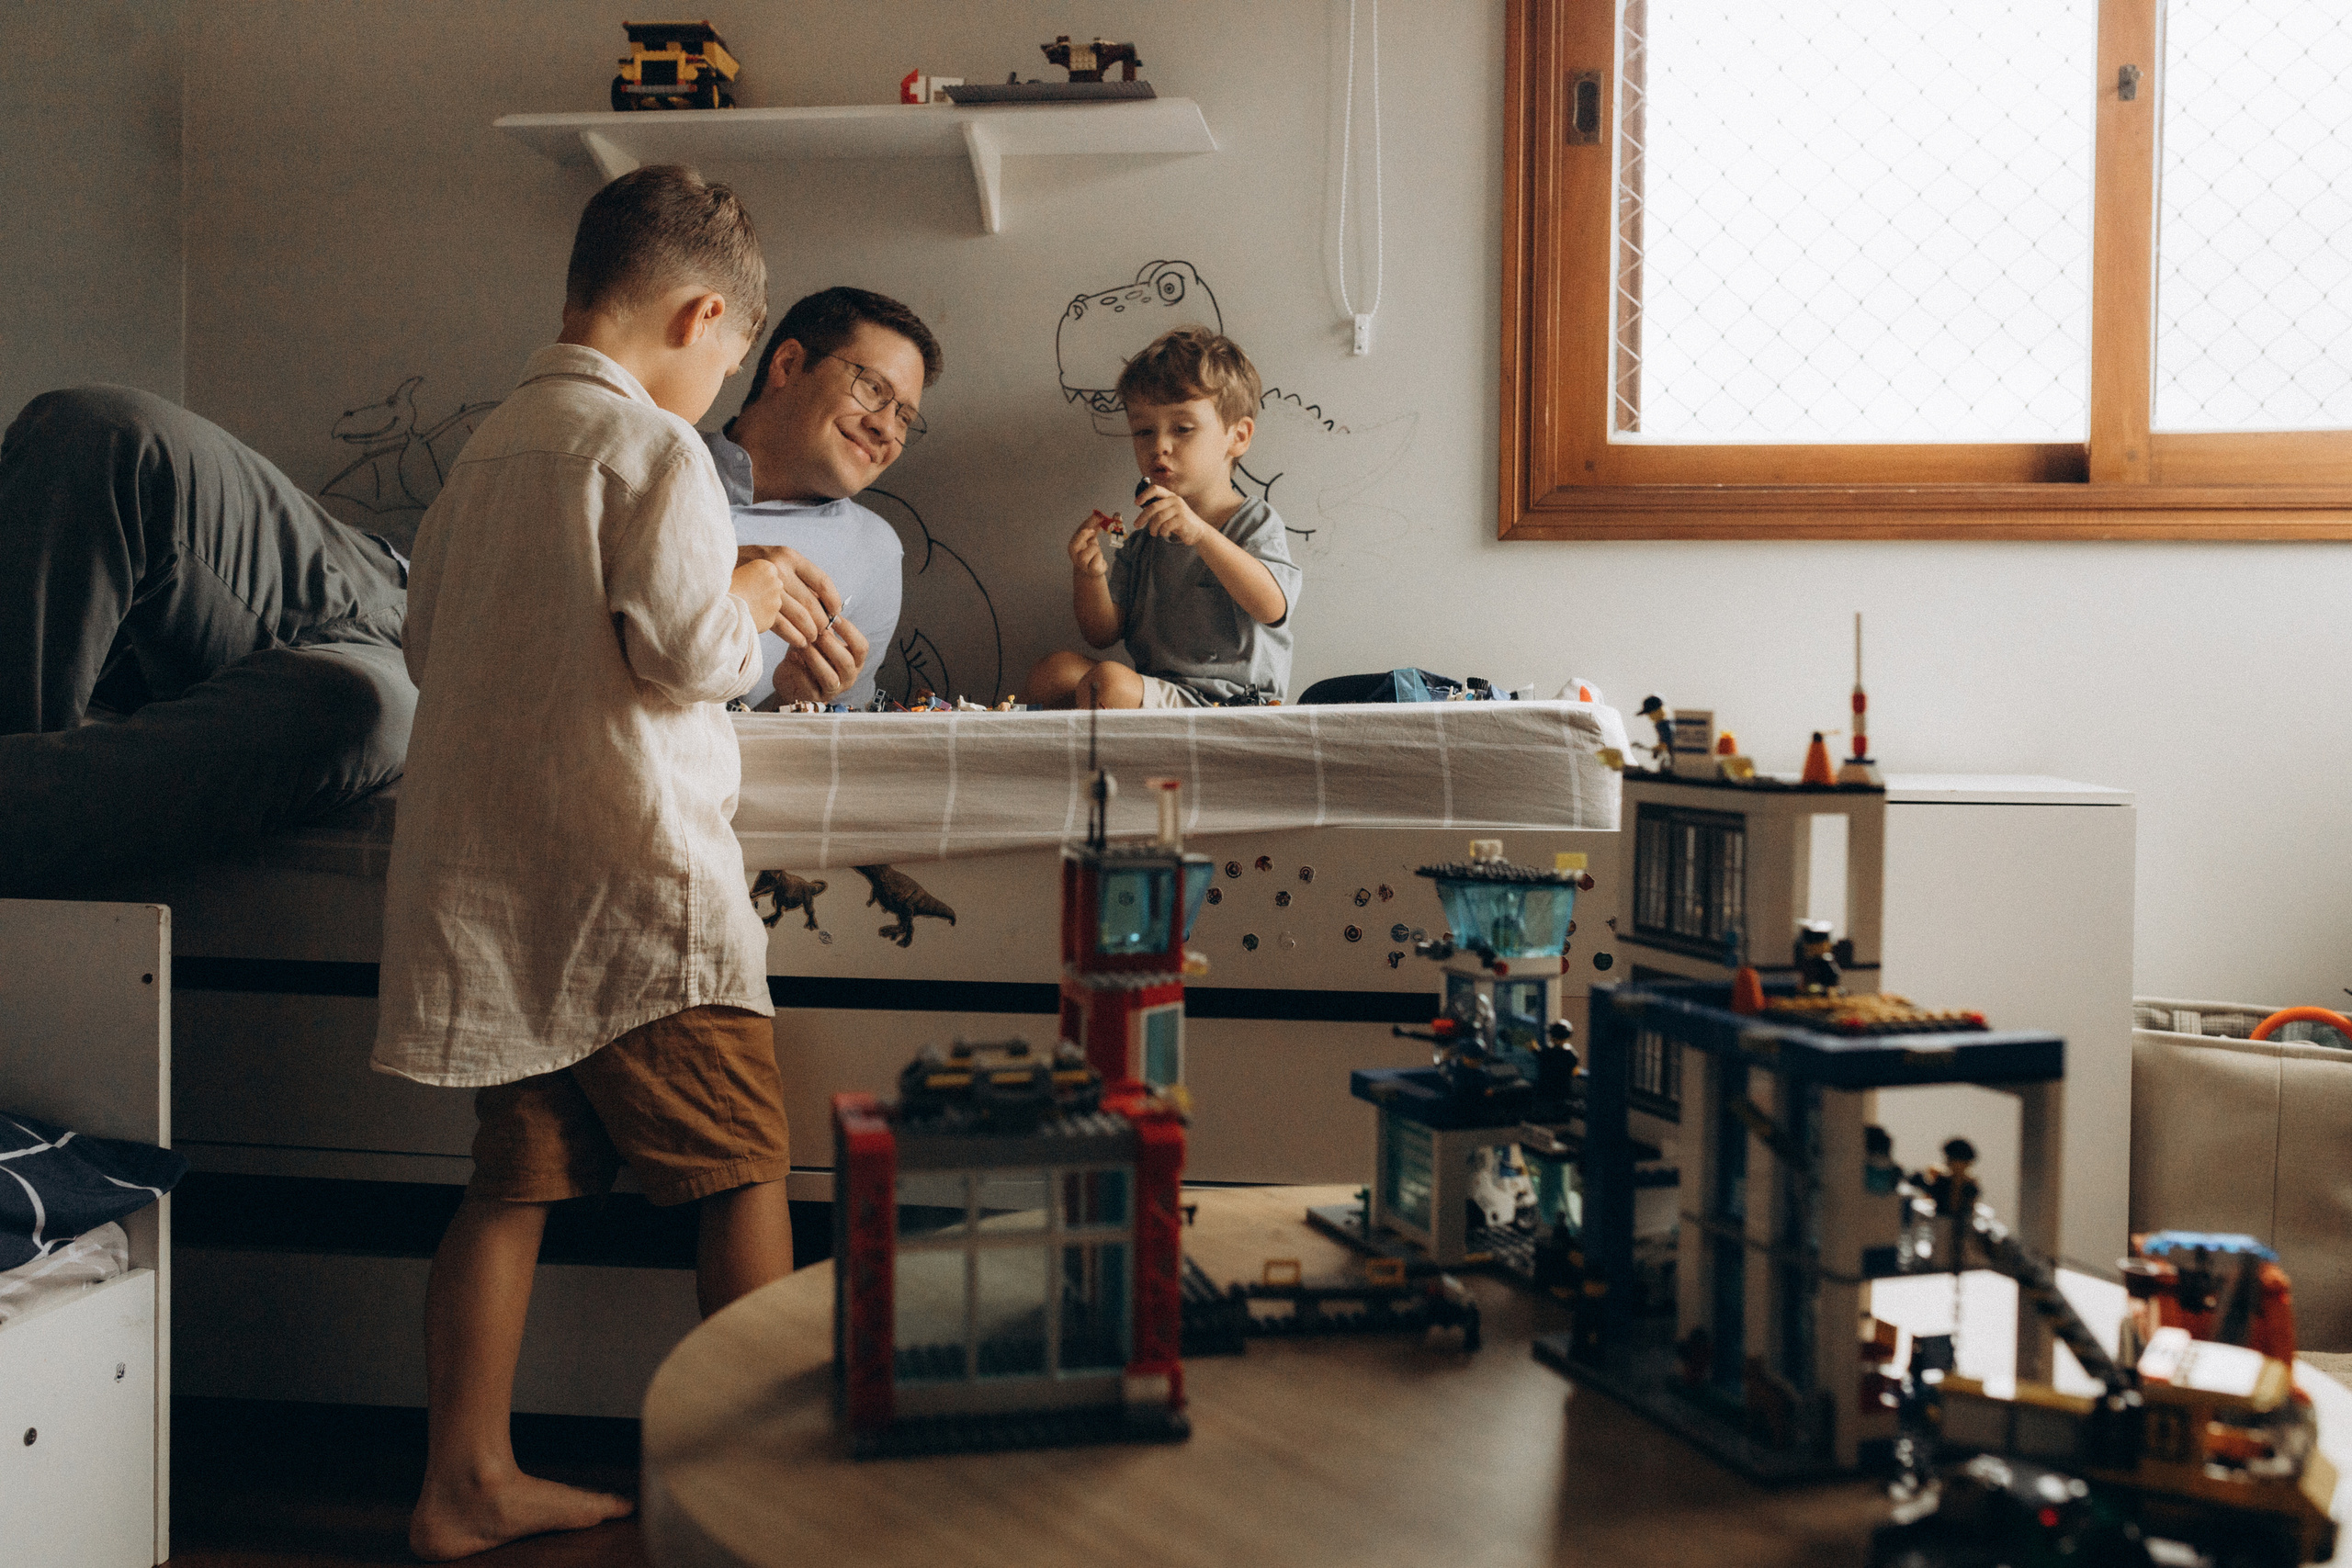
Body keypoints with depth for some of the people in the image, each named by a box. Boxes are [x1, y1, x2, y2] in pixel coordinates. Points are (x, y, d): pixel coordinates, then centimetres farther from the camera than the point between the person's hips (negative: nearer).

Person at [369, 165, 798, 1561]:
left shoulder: (490, 449, 14)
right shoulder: (650, 443, -10)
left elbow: (432, 640, 21)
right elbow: (689, 654, -18)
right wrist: (753, 597, 3)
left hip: (489, 883, 8)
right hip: (630, 882, -8)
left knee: (518, 1179, 13)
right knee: (747, 1173, 4)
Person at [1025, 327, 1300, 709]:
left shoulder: (1254, 523, -4)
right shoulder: (1144, 531, 12)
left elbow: (1272, 608, -25)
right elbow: (1104, 634, 10)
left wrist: (1200, 533, -34)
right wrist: (1089, 579, -12)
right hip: (1156, 695, 6)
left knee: (1110, 682, -28)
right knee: (1052, 672, -14)